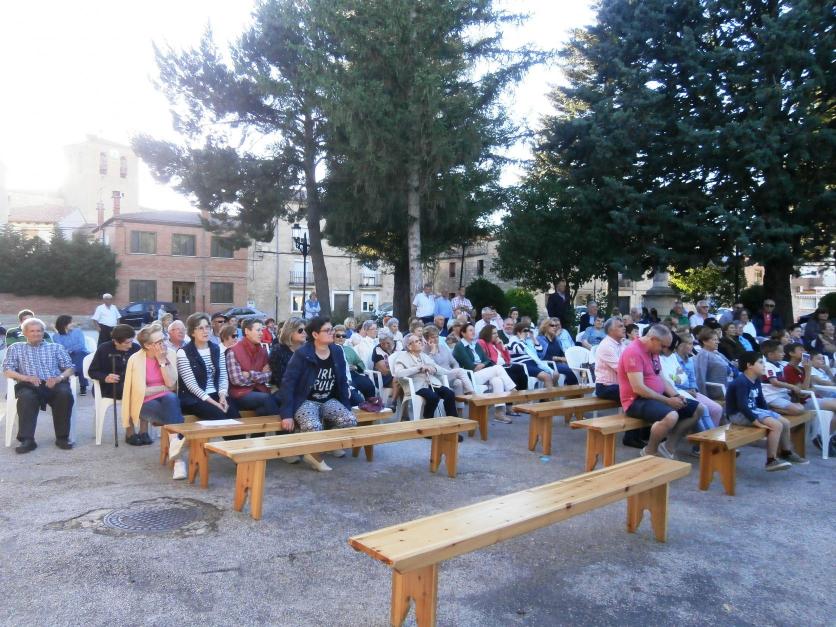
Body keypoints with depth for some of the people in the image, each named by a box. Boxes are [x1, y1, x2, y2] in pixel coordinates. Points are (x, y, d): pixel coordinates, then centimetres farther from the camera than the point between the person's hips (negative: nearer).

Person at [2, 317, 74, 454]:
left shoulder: (56, 348, 24)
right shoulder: (16, 348, 23)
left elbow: (69, 368, 14)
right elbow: (7, 370, 9)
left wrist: (59, 378, -9)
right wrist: (26, 377, -10)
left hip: (54, 384, 0)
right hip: (29, 386, 0)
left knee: (65, 393, -34)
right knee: (26, 397, -37)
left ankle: (62, 437, -27)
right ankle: (27, 440, -37)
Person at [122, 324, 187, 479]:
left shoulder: (170, 354, 0)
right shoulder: (135, 359, -8)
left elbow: (171, 384, -9)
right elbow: (141, 392, -12)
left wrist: (162, 361, -14)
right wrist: (163, 387, -5)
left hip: (167, 400, 2)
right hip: (146, 404, -2)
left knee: (171, 398, -36)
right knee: (174, 415, -33)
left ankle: (175, 444, -44)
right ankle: (178, 457, -38)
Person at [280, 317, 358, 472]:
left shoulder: (337, 352, 1)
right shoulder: (302, 354, -15)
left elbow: (343, 381, 9)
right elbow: (288, 383, -16)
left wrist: (347, 406, 3)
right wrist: (287, 414, -22)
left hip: (329, 401, 5)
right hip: (306, 401, -5)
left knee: (350, 420, -22)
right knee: (313, 426, -35)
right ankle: (315, 454, -4)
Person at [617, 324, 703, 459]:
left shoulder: (654, 351, 12)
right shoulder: (634, 352, -19)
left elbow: (661, 379, 16)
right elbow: (638, 388, -25)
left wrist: (675, 396, -4)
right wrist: (667, 400, -19)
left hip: (658, 397, 10)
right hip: (637, 401, -10)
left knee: (697, 409, 8)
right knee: (671, 416, -36)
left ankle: (669, 447, 13)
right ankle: (650, 452, -8)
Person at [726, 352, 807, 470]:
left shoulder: (756, 381, 8)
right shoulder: (741, 382, -23)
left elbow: (761, 400, 20)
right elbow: (742, 406, -30)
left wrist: (768, 414, 10)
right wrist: (757, 422, -30)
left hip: (754, 410, 10)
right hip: (739, 414, -10)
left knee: (785, 423, 12)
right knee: (777, 425, -22)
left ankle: (786, 453, 35)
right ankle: (771, 461, -15)